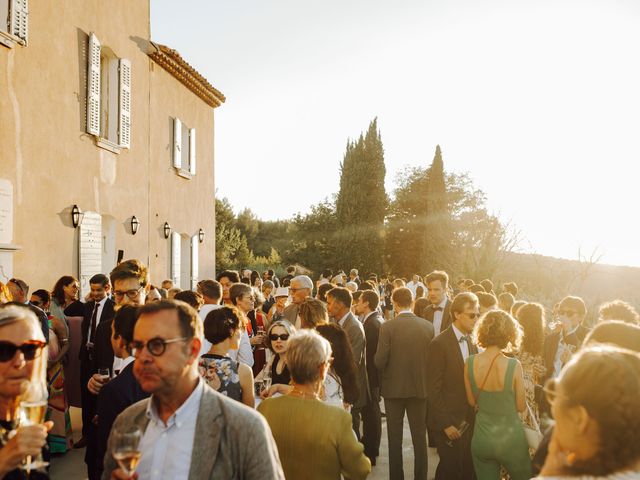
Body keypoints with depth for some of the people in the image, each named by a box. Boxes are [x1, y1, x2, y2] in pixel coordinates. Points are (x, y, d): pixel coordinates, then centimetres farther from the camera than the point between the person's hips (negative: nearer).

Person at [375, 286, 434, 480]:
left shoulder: (388, 327, -16)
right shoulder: (428, 326, -7)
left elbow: (379, 361, -16)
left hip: (394, 388, -2)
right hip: (420, 387, 2)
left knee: (395, 438, 13)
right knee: (419, 437, 15)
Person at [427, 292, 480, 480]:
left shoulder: (472, 343, 7)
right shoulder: (439, 344, -15)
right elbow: (433, 389, -15)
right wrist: (446, 424, -15)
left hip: (468, 421, 6)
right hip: (448, 423, -6)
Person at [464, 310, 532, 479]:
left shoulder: (470, 363, -11)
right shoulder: (513, 365, -20)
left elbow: (472, 401, 1)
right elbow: (521, 406, -9)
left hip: (481, 439, 3)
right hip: (510, 439, -3)